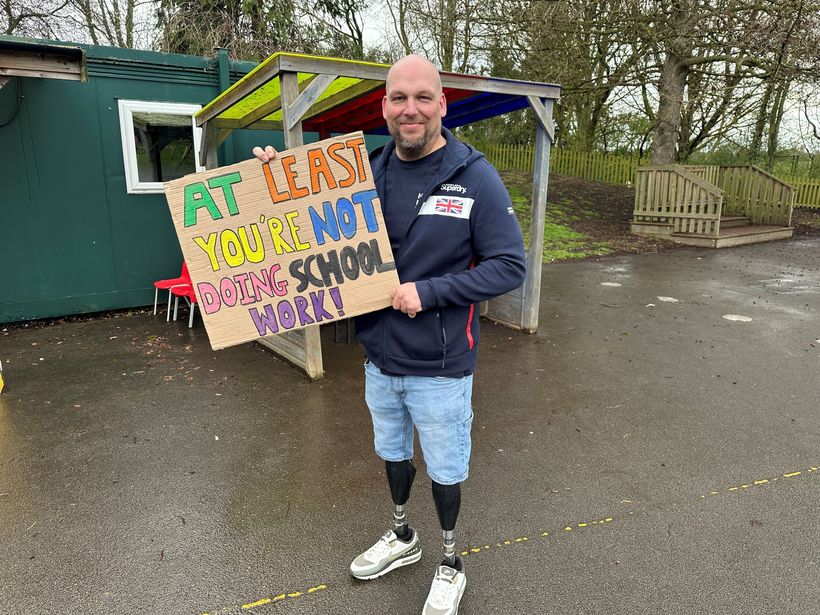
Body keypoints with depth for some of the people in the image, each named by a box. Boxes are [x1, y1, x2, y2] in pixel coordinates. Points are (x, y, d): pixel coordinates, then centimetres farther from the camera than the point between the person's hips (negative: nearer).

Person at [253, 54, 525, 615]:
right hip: (379, 358, 5)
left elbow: (510, 266, -15)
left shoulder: (475, 177, -14)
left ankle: (450, 566, 42)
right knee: (392, 452, 24)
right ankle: (402, 537, 52)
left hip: (439, 366, -4)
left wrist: (428, 291, -24)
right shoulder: (368, 172, 0)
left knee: (445, 469, 15)